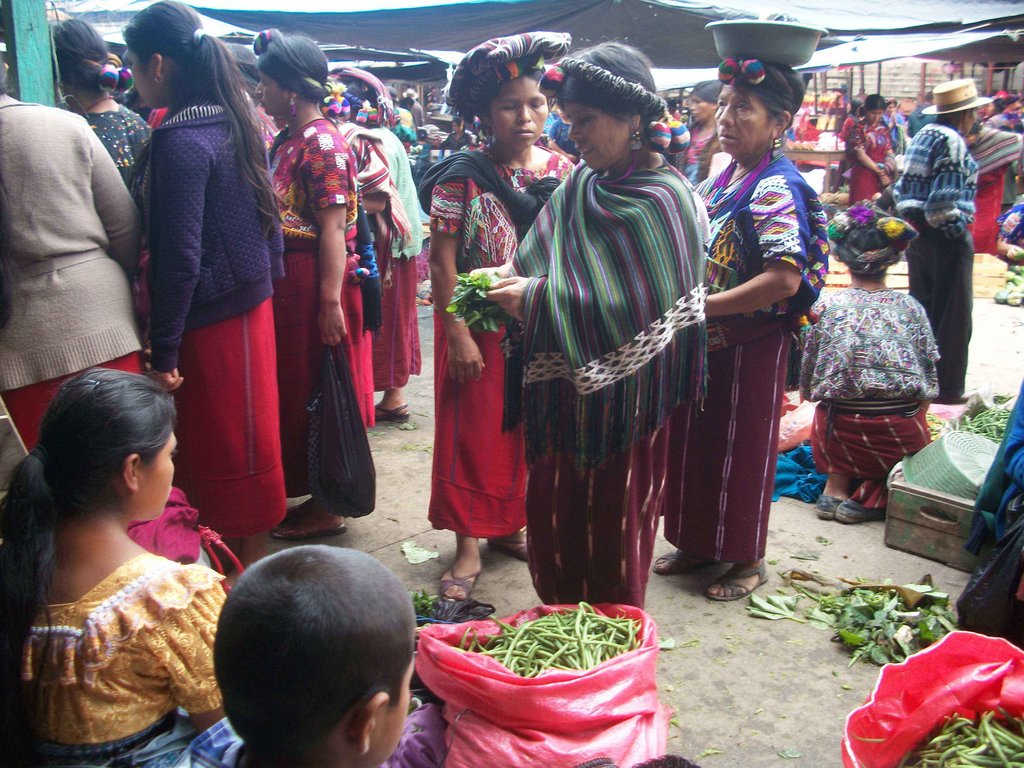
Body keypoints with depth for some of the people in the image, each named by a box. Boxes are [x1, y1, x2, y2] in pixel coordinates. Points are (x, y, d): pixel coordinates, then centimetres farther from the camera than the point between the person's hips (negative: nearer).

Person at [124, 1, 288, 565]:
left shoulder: (179, 141, -19)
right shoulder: (234, 123, 7)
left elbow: (181, 256, -21)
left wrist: (164, 350, -16)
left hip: (210, 318, -9)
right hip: (251, 303, 9)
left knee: (223, 448, 5)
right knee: (244, 439, 18)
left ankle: (244, 568, 19)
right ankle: (252, 560, 33)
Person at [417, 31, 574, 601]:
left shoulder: (564, 174, 3)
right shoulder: (462, 176, -9)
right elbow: (442, 262, -10)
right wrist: (457, 334, -15)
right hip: (480, 327, -4)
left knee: (530, 429, 13)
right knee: (475, 431, 4)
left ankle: (510, 526, 32)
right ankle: (469, 547, 15)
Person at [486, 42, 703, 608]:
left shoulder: (662, 200, -16)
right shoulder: (583, 183, 5)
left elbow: (638, 310, -23)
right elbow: (552, 260, 16)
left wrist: (539, 299, -21)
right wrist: (516, 281, -5)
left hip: (624, 396, -6)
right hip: (563, 386, 7)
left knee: (613, 525, 9)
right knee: (551, 511, 15)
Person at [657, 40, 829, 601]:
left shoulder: (777, 189, -19)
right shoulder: (724, 178, 8)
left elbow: (784, 280, -29)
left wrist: (699, 306, -27)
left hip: (749, 347, -8)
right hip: (707, 343, 8)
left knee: (742, 450, 5)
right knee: (697, 443, 16)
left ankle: (748, 560, 24)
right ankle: (699, 544, 34)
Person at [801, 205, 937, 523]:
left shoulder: (825, 306, -1)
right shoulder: (911, 307, 0)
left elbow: (806, 387, 3)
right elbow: (929, 384, 4)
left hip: (839, 438, 1)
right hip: (901, 439, -1)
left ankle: (836, 488, 9)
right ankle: (868, 496, 3)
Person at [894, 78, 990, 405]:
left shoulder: (922, 135, 10)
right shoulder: (953, 142, -15)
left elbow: (902, 188, 12)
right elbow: (945, 199, -21)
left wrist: (914, 220, 15)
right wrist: (958, 230, -11)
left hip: (916, 230, 9)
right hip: (945, 236, -9)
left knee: (921, 306, 17)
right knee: (953, 314, 2)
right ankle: (947, 387, 10)